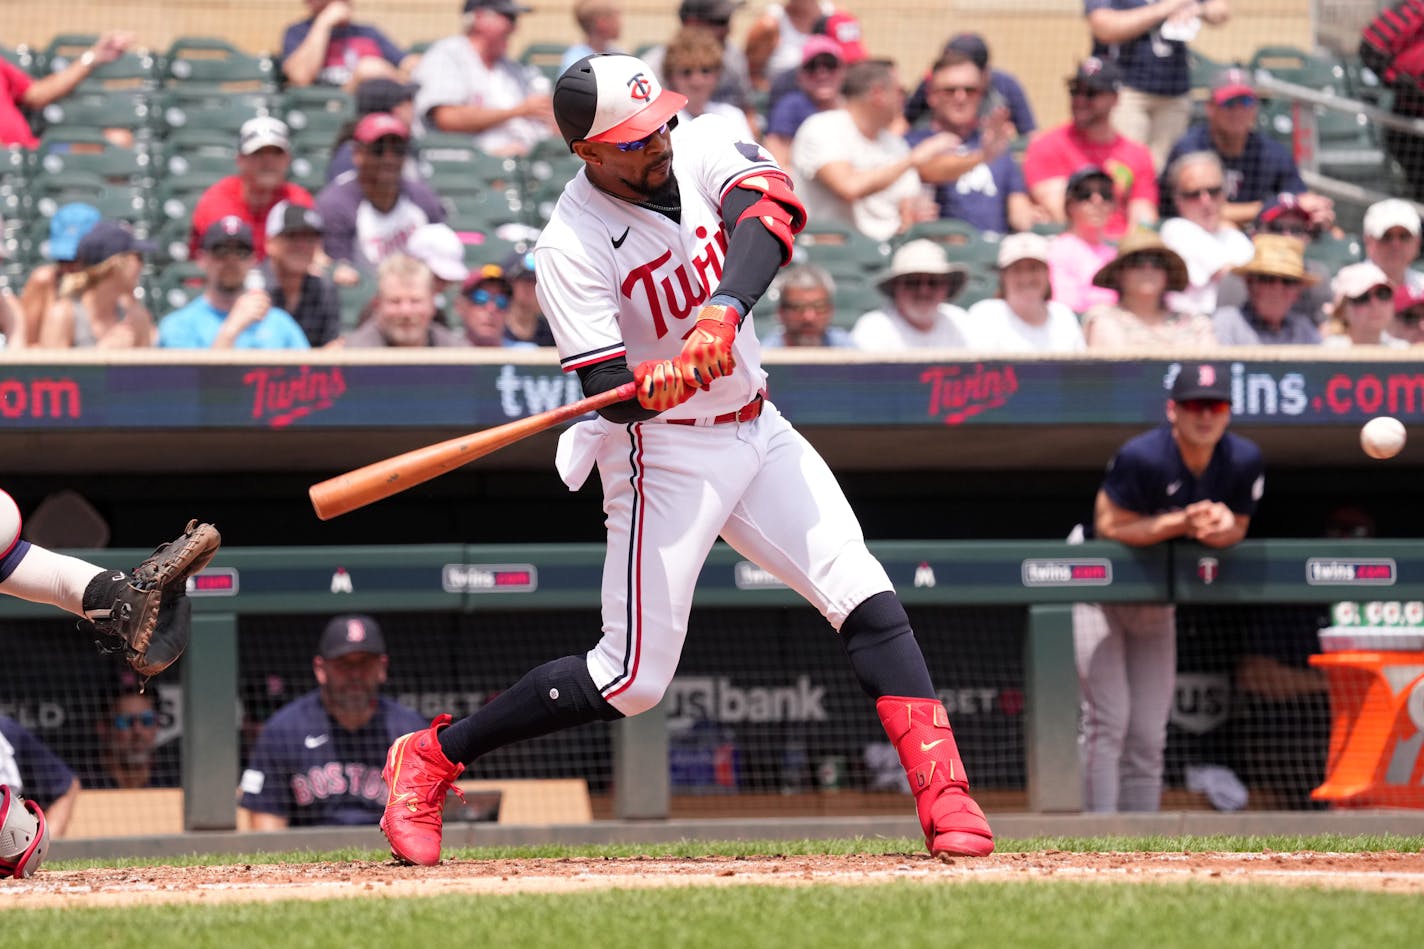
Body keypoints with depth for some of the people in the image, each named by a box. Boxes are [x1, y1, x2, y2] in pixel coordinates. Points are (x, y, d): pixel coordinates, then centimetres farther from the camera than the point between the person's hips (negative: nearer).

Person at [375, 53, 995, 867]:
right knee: (633, 679, -5)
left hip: (756, 430, 5)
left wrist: (727, 309, -42)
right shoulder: (572, 246, -19)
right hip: (664, 455, -5)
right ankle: (431, 757, 9)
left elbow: (773, 207, -27)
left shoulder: (703, 150, -7)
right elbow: (608, 392, -23)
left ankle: (946, 799, -8)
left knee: (868, 601, -8)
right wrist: (652, 385, -46)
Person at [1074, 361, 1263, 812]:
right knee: (1108, 721, -15)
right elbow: (1109, 526, -21)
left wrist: (1222, 526, -25)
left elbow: (1238, 529, 1)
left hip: (1157, 602, 5)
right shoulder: (1142, 457, -28)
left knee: (1148, 737, 6)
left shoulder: (1245, 461, -12)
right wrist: (1180, 523, -32)